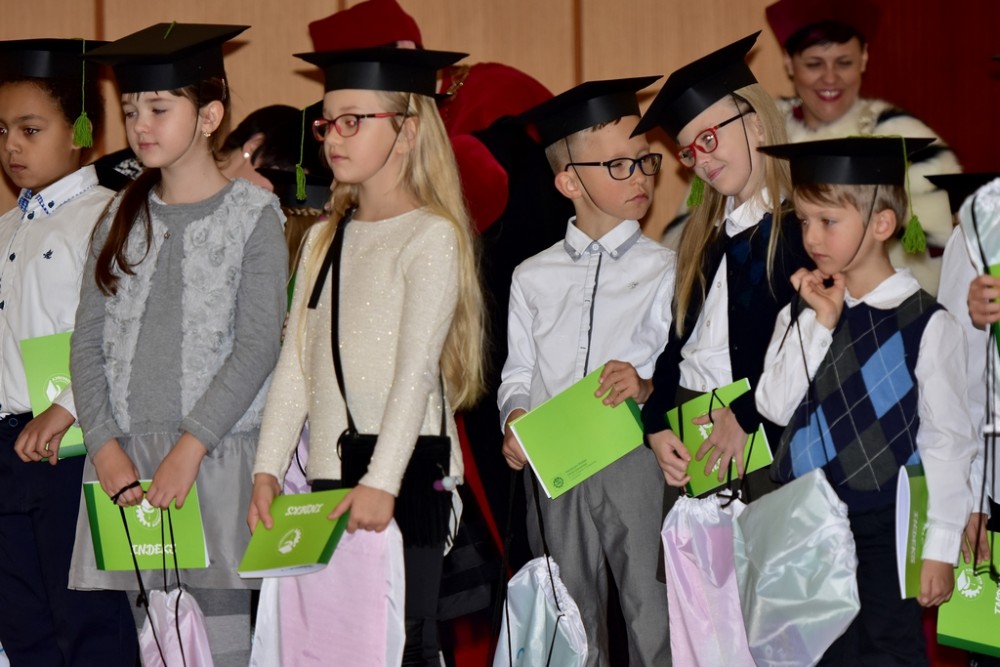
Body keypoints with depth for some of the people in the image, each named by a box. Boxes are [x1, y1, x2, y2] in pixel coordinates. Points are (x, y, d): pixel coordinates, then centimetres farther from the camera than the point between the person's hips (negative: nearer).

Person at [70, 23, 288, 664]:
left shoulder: (254, 213, 0)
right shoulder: (123, 216, 13)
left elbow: (258, 345, -8)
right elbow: (89, 341, 10)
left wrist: (188, 448, -14)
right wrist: (105, 445, -4)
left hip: (218, 455, -4)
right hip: (126, 457, 4)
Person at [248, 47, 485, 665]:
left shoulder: (432, 236, -5)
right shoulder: (323, 239, 16)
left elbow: (416, 371, -14)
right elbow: (295, 365, 13)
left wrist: (382, 482, -21)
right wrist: (268, 470, 4)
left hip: (406, 481, -6)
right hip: (329, 476, 6)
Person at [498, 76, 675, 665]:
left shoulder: (666, 269, 2)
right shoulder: (533, 278, 12)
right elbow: (519, 372, 15)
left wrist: (648, 387, -22)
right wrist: (515, 419, -4)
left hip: (637, 460, -3)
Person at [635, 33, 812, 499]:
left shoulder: (804, 226, -7)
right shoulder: (701, 235, 16)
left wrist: (746, 415, -14)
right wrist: (655, 425, 2)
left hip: (761, 440, -6)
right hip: (686, 444, 6)